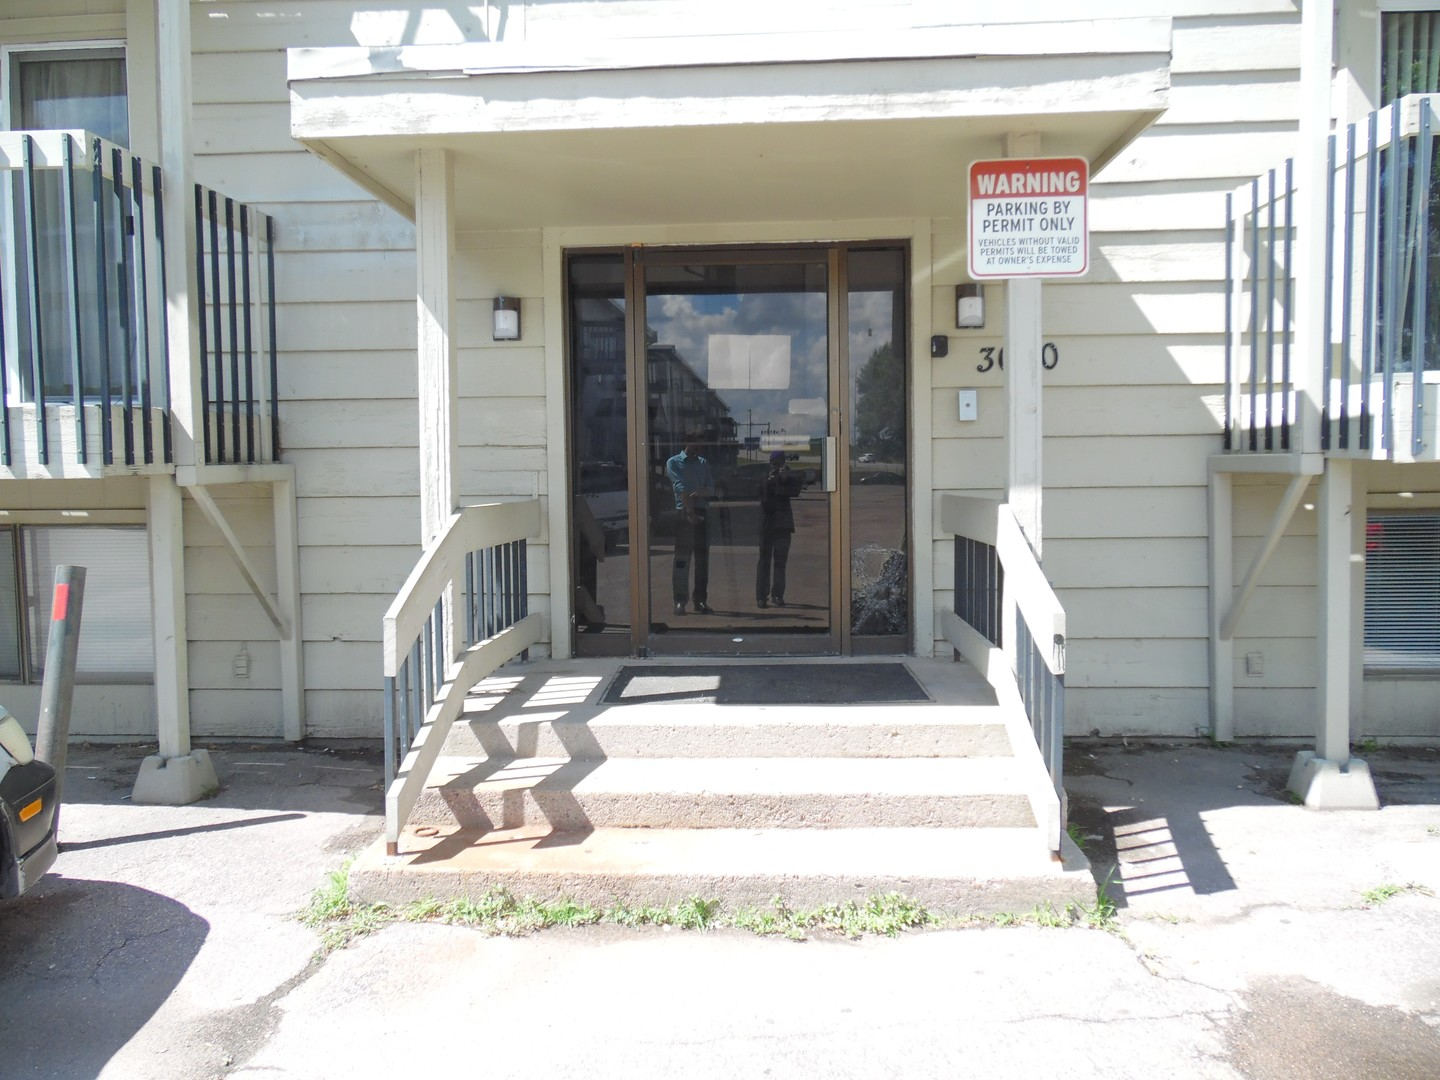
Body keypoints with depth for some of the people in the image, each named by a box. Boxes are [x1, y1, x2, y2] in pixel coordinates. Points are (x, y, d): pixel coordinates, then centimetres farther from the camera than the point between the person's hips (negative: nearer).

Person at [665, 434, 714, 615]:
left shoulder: (703, 463, 18)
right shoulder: (674, 462, 4)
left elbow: (711, 489, 8)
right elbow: (680, 487, -9)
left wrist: (699, 493, -14)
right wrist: (690, 511, -21)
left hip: (702, 513, 4)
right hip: (683, 513, -4)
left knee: (702, 559, 4)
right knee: (682, 559, -6)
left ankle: (700, 600, 8)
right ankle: (680, 601, -5)